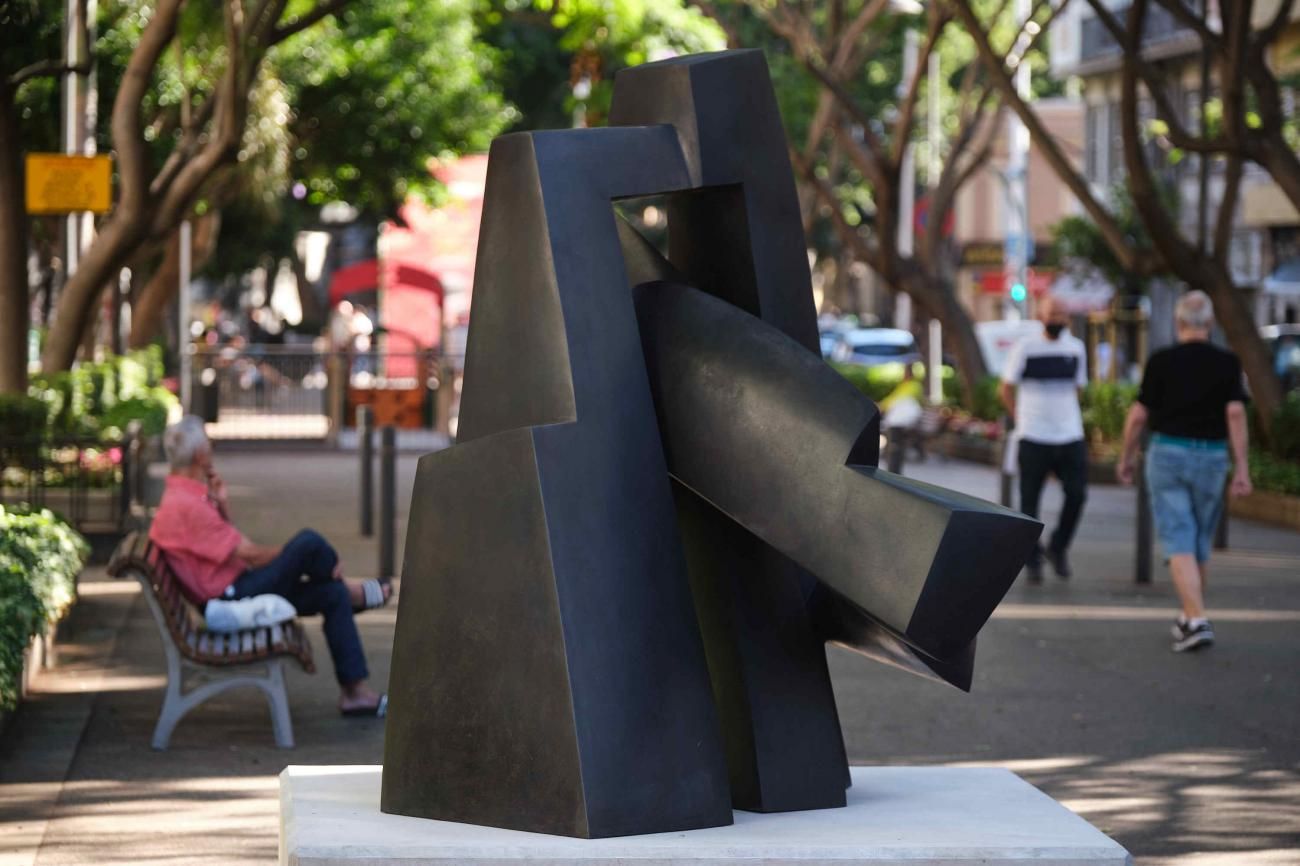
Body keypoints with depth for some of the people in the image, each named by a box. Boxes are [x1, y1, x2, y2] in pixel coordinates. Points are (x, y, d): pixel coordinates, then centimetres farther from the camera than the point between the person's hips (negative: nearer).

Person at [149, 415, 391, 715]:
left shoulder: (184, 496, 12)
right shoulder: (185, 505, -22)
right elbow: (249, 553, -19)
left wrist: (223, 507, 4)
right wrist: (293, 556, -4)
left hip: (234, 591, 11)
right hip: (227, 599, -11)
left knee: (332, 594, 5)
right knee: (309, 542, -21)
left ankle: (355, 692, 6)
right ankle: (351, 591, 11)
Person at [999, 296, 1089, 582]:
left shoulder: (1076, 348, 10)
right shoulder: (1025, 348, -2)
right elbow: (1005, 389, 4)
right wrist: (1021, 421, 4)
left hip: (1070, 437, 3)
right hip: (1034, 439, -3)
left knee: (1077, 494, -8)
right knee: (1029, 500, 1)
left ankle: (1058, 548, 13)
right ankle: (1032, 560, 13)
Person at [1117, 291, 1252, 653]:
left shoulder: (1161, 361, -5)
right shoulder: (1227, 363, -2)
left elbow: (1138, 415, -4)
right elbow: (1236, 413, -10)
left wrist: (1127, 456, 11)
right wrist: (1241, 468, -8)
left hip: (1168, 454, -2)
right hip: (1212, 457, 2)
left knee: (1179, 541, -6)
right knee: (1201, 542, 16)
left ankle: (1197, 620, -20)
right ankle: (1190, 616, 28)